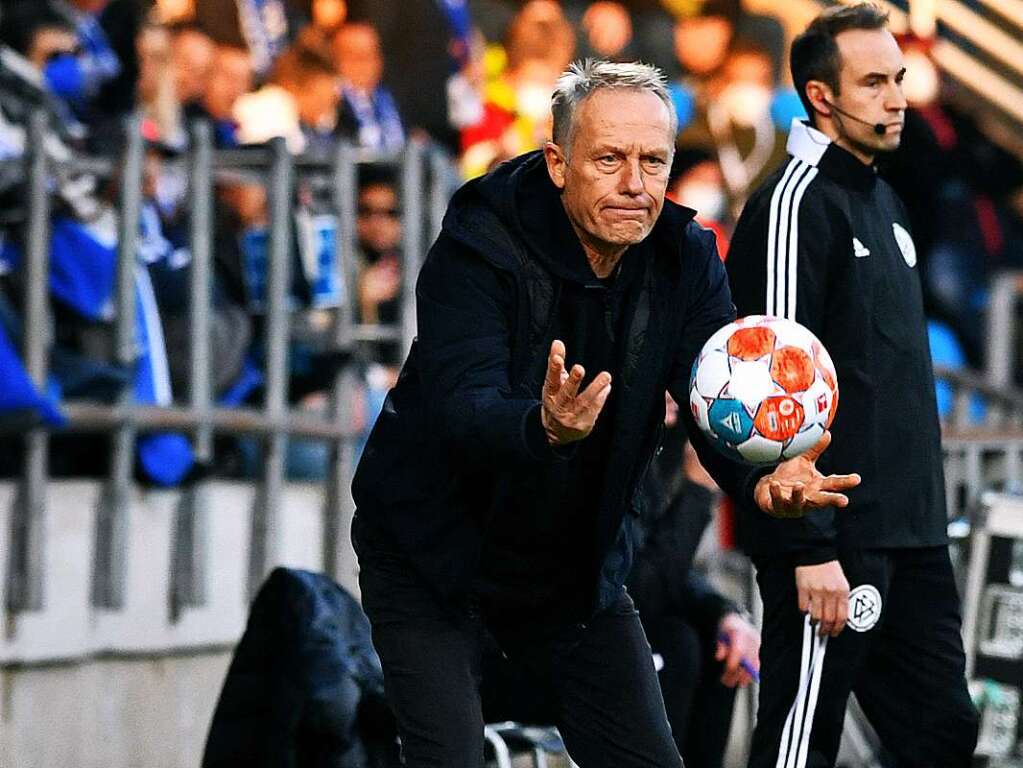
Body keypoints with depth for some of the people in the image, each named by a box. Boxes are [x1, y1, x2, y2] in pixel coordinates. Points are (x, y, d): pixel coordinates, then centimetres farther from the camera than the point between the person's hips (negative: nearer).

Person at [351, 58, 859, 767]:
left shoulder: (686, 258, -8)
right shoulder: (478, 247, -24)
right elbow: (462, 407, -36)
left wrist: (763, 477, -41)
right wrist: (543, 427, -60)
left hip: (577, 566, 5)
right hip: (434, 554, -5)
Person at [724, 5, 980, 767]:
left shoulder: (884, 202, 16)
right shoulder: (795, 204, -12)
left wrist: (926, 516, 20)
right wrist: (810, 549, -22)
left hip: (911, 538, 9)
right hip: (837, 538, -9)